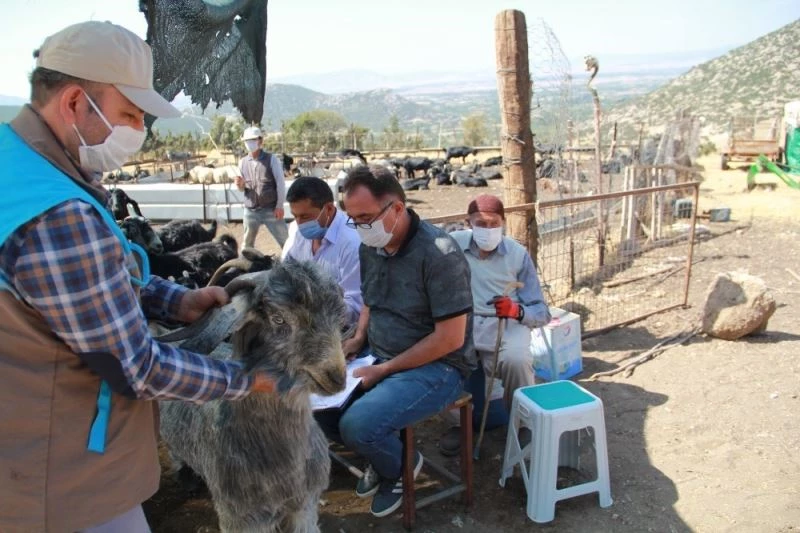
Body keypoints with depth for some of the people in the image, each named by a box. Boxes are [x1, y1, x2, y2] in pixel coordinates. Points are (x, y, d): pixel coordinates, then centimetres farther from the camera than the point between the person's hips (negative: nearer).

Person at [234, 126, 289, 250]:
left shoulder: (271, 159, -3)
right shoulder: (242, 162, 7)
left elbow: (280, 183, -5)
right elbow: (243, 189, 14)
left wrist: (279, 206, -10)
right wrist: (240, 185, -10)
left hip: (271, 209, -3)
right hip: (250, 210, 4)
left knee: (286, 241, 1)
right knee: (247, 244, 15)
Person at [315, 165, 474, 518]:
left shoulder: (438, 254, -22)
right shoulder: (369, 247, 1)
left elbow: (450, 338, -22)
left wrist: (385, 370, -18)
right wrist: (359, 339, -1)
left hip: (435, 368, -7)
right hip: (378, 359, 8)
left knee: (357, 425, -26)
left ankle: (400, 466, 10)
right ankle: (381, 454, 20)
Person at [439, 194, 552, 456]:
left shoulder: (519, 254, 1)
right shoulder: (452, 244, 2)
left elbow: (541, 312, 0)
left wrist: (516, 310, -23)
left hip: (506, 324, 0)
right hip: (462, 322, 1)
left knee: (516, 360, -33)